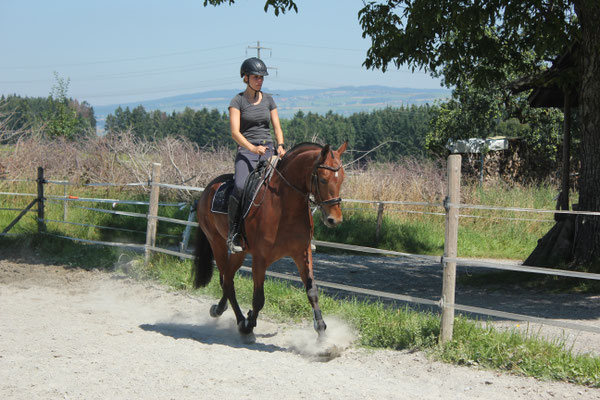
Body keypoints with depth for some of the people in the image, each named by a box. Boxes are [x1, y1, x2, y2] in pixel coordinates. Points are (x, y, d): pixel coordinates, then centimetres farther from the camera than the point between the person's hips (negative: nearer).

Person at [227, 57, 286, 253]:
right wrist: (252, 148, -26)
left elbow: (277, 128, 12)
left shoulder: (268, 100, 14)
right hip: (245, 152, -4)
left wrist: (280, 146, -8)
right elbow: (235, 132, -10)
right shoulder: (237, 101, 0)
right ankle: (233, 232, -18)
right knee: (240, 188, -30)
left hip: (268, 151, 4)